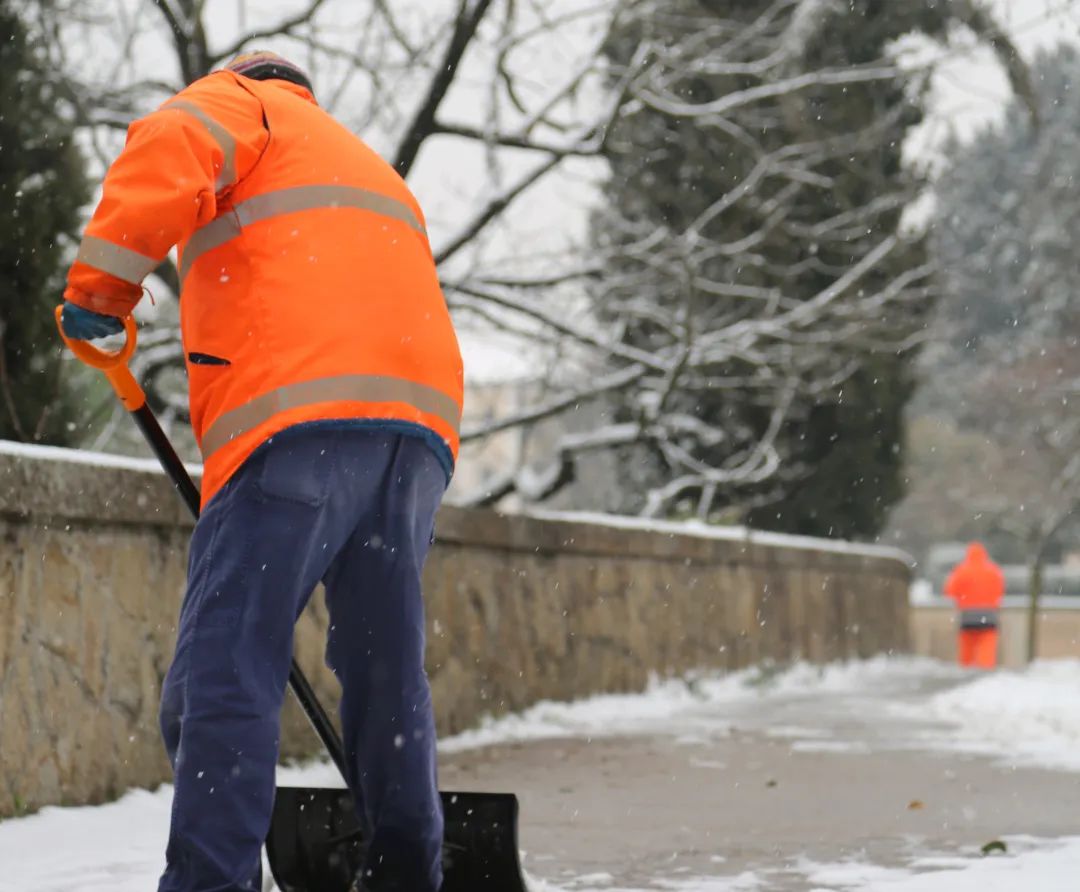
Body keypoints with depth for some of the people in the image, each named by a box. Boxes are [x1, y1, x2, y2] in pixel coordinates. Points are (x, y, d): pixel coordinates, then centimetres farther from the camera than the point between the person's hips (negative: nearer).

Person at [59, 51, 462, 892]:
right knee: (388, 669, 16)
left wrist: (101, 284, -5)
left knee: (223, 673, -10)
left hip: (298, 412, -7)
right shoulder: (373, 172, 39)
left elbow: (170, 149, -7)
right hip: (421, 419, 7)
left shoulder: (238, 103, 18)